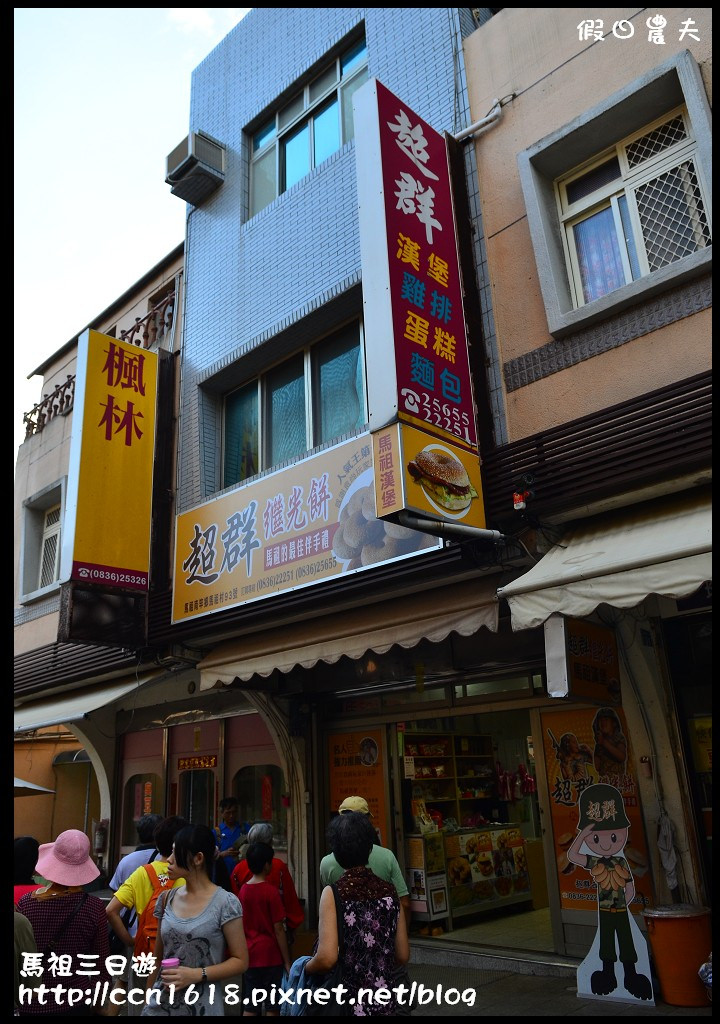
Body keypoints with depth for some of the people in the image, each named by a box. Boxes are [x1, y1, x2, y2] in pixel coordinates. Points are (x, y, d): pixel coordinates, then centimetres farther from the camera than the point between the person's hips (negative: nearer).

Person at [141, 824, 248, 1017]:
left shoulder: (225, 903, -14)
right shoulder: (167, 899, 3)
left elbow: (240, 961, -11)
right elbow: (158, 958, 12)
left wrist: (197, 975, -20)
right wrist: (148, 999, 11)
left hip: (202, 1007, -4)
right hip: (160, 1005, 4)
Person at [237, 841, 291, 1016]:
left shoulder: (243, 889, 1)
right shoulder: (271, 891, -15)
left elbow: (243, 926, 9)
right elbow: (278, 929, -13)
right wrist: (287, 962, -7)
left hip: (250, 955, 5)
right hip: (270, 956, -5)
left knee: (249, 1007, 11)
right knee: (272, 1006, 7)